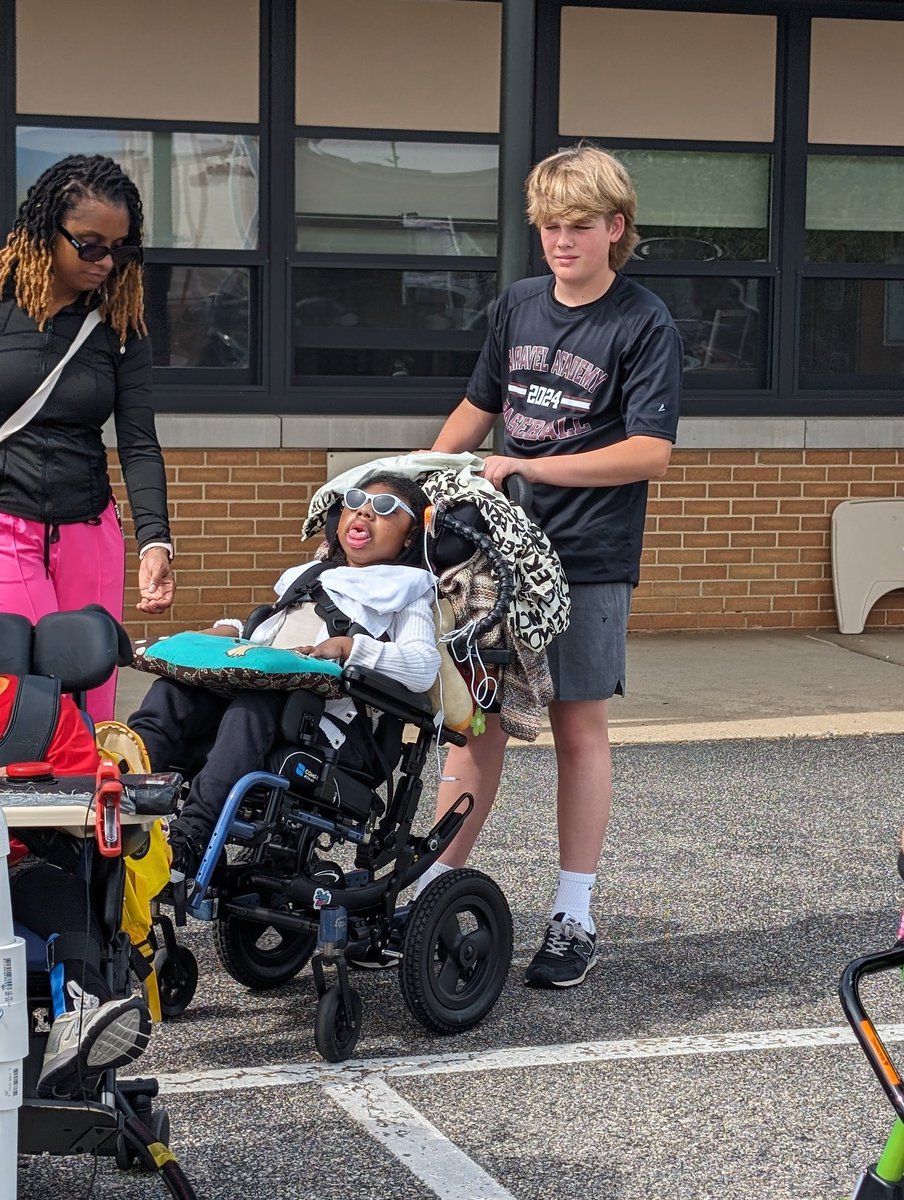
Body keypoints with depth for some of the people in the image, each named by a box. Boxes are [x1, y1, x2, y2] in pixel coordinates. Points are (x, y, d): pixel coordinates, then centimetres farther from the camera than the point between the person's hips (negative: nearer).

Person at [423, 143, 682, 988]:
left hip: (588, 562, -4)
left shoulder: (644, 325, -7)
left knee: (579, 729, 3)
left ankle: (573, 919, 12)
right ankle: (432, 893, 14)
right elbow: (480, 405, 23)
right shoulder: (518, 307, 10)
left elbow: (649, 453, -15)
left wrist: (529, 468, -20)